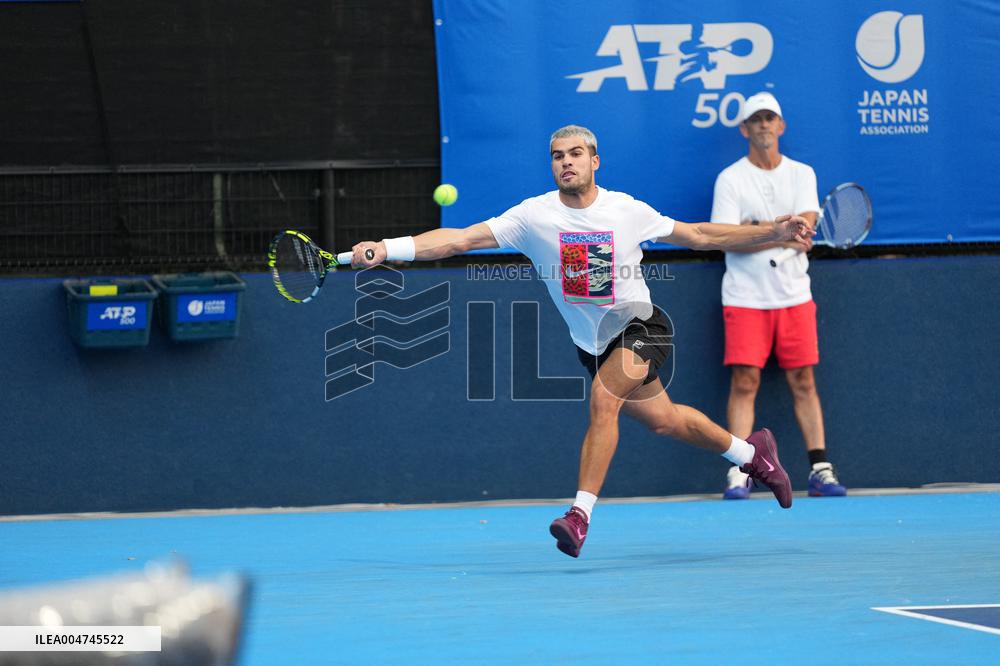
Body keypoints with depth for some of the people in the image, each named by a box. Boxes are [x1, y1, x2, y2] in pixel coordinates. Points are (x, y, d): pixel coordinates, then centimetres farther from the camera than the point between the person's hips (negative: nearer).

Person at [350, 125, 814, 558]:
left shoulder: (626, 210, -11)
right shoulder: (534, 216, -14)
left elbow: (699, 236, 3)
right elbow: (459, 239, -23)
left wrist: (773, 232, -2)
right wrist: (385, 249, -36)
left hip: (639, 326, -3)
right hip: (593, 342, 3)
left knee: (604, 398, -28)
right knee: (665, 421, 15)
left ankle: (581, 513, -27)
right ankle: (750, 452, 42)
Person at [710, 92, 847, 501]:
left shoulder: (802, 174, 9)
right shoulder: (730, 179, 0)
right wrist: (783, 237, -16)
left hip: (794, 295, 2)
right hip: (746, 297, -2)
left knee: (803, 381, 2)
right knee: (745, 382, -8)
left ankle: (820, 471, 3)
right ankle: (738, 474, -7)